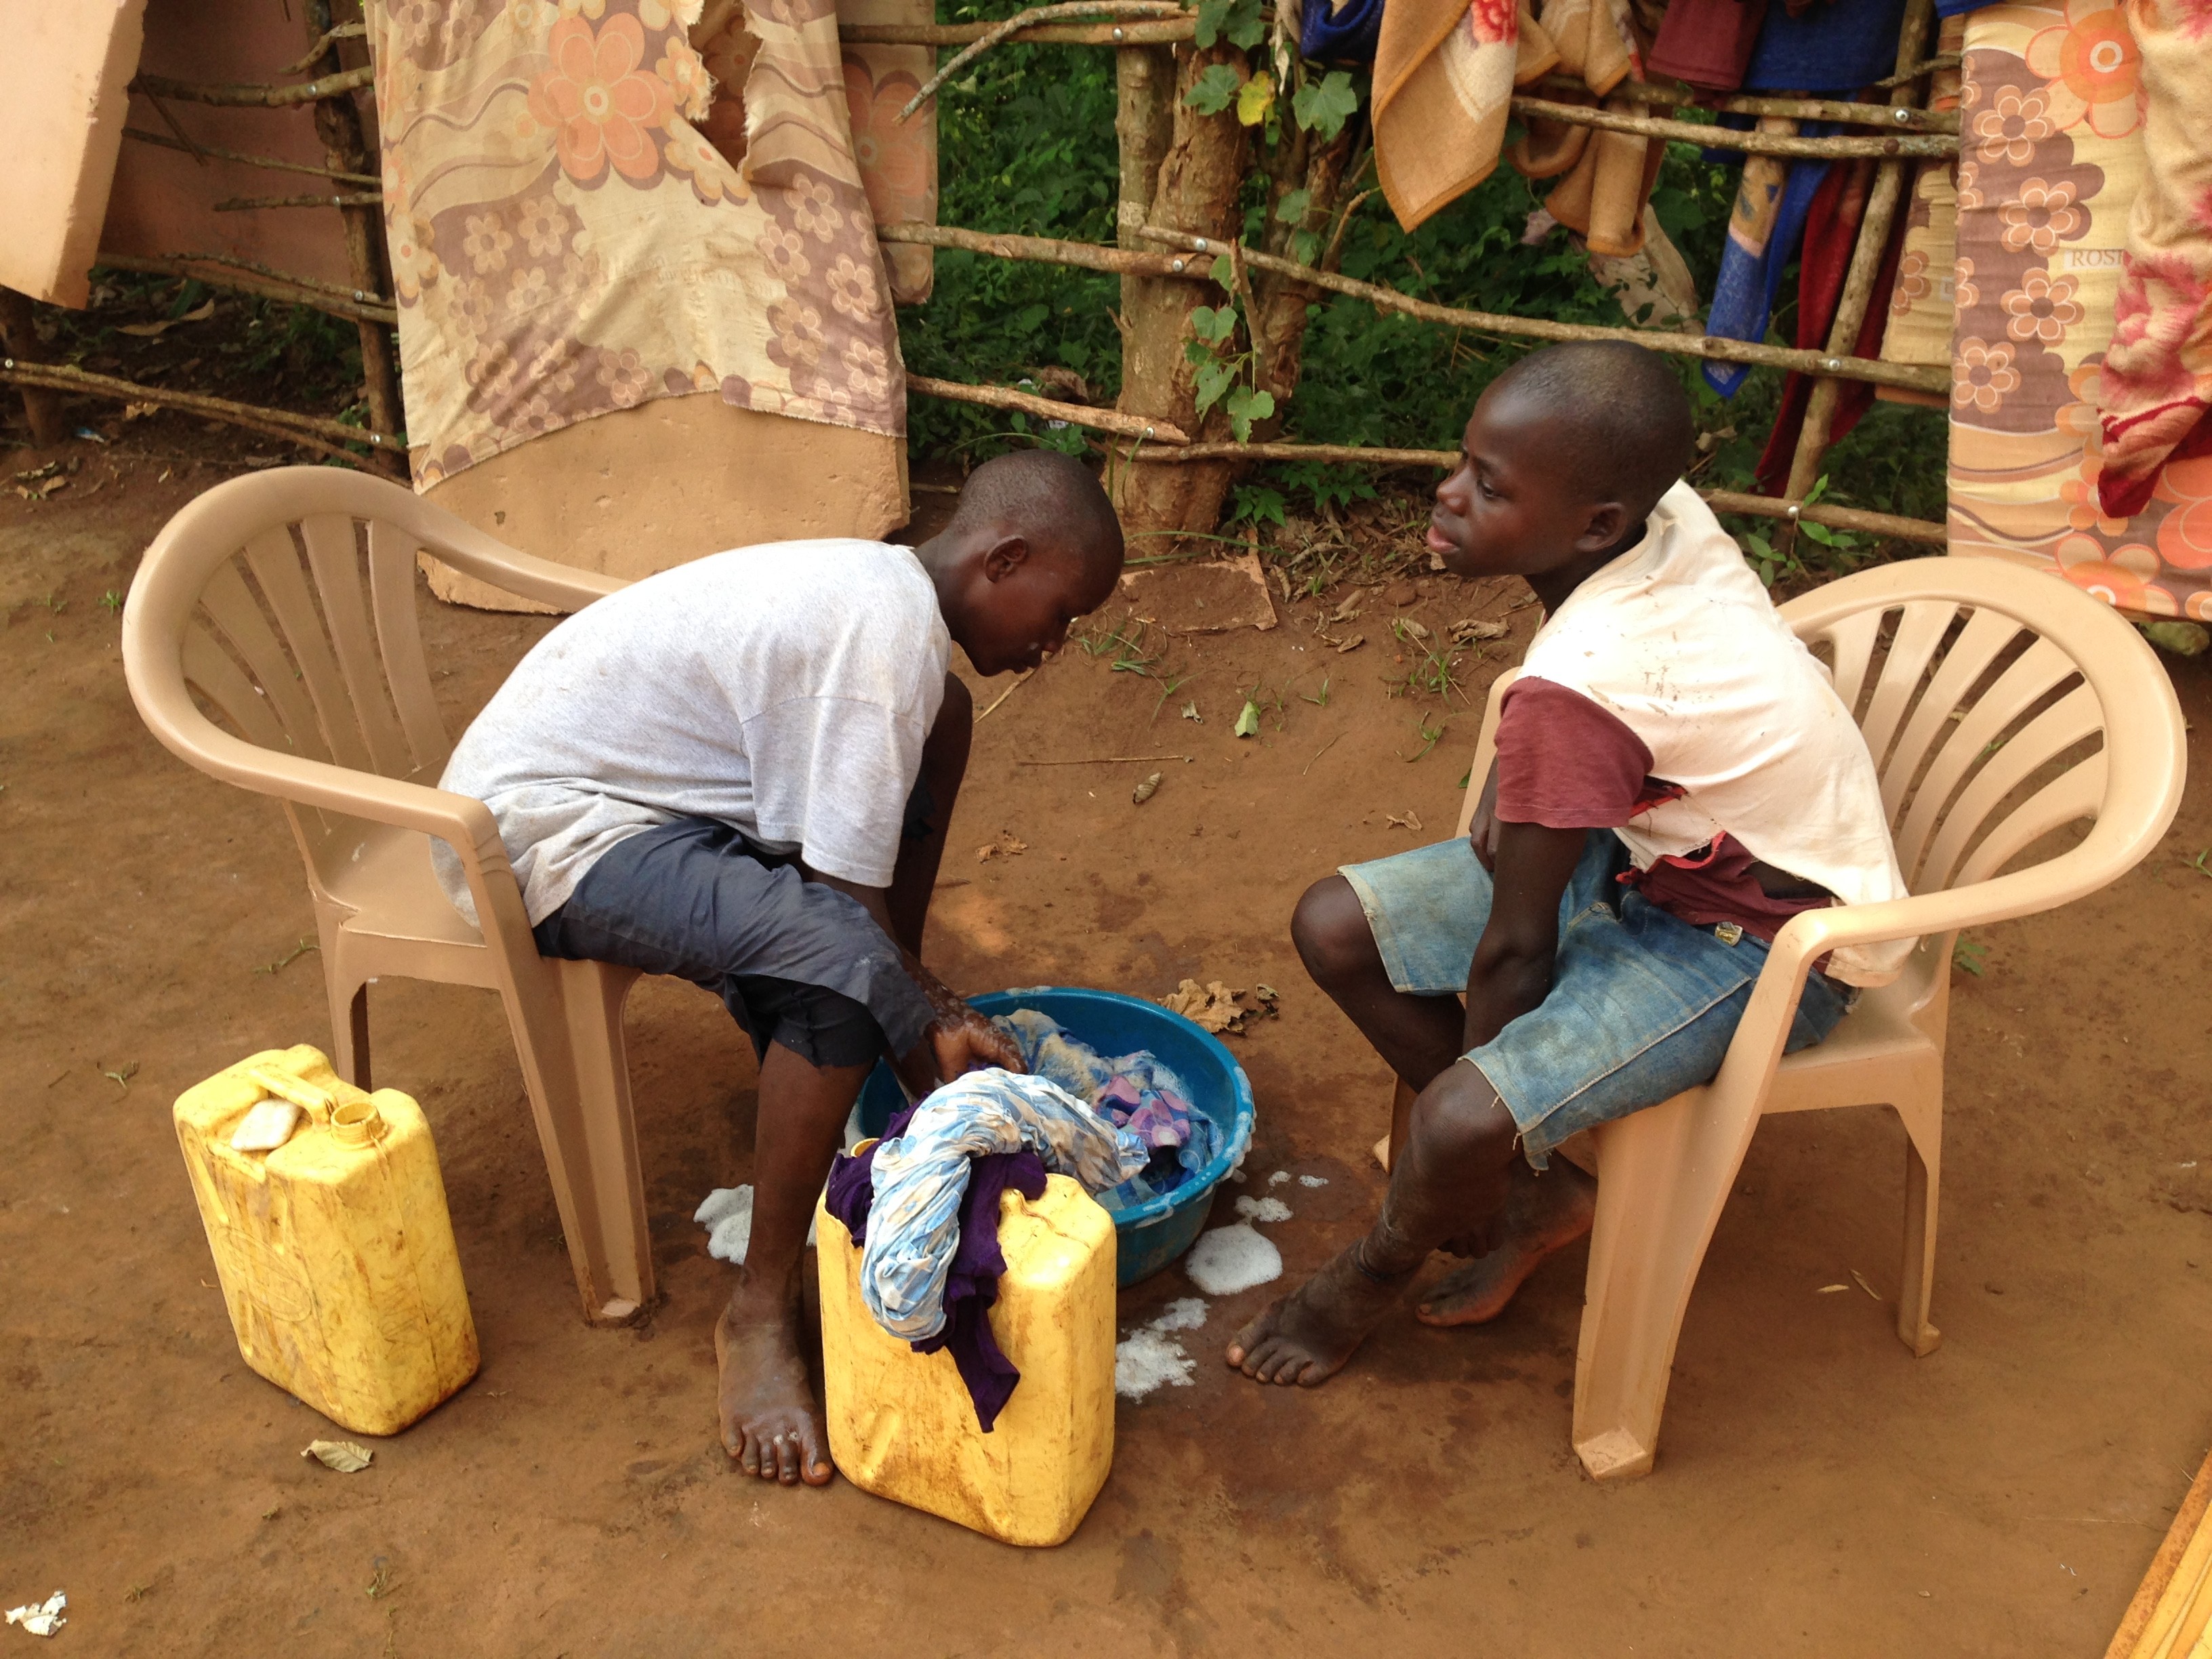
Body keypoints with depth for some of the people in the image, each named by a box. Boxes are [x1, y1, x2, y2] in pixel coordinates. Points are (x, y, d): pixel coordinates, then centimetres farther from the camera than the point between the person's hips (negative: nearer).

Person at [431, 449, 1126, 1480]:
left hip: (608, 777, 10)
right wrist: (935, 1030, -9)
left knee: (939, 711, 9)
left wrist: (929, 1011, 6)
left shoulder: (879, 585, 6)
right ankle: (760, 1314, -17)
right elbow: (846, 902, -24)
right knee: (838, 954, -33)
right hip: (545, 829, -10)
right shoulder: (890, 633, -24)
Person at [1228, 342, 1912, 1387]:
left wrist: (1455, 1115, -7)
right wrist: (1513, 780, -4)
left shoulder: (1577, 689, -35)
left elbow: (1515, 952, -23)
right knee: (1336, 928, 0)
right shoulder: (1664, 509, -13)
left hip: (1770, 949, -9)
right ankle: (1535, 1190, 14)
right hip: (1656, 840, 9)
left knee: (1458, 1129, -27)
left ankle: (1371, 1277, 10)